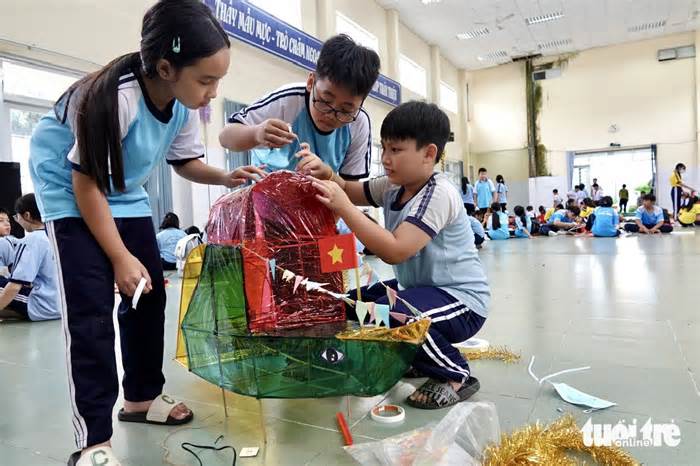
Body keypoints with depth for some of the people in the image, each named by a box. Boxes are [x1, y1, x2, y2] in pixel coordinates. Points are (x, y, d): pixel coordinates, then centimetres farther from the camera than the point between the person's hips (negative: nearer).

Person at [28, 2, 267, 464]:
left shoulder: (184, 105, -12)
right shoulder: (115, 96, -33)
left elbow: (186, 161, 3)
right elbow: (87, 184, -25)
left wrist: (226, 177, -17)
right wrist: (120, 257, -22)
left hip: (125, 191, 7)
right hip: (69, 187, -7)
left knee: (150, 294, 6)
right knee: (92, 307, -14)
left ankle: (142, 395, 24)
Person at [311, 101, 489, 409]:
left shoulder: (438, 194, -25)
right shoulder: (393, 187, 1)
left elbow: (394, 251, -33)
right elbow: (351, 191, 7)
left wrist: (343, 207, -34)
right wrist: (326, 174, -15)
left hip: (461, 300, -9)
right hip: (419, 288, 9)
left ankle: (455, 375, -6)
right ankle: (420, 357, 20)